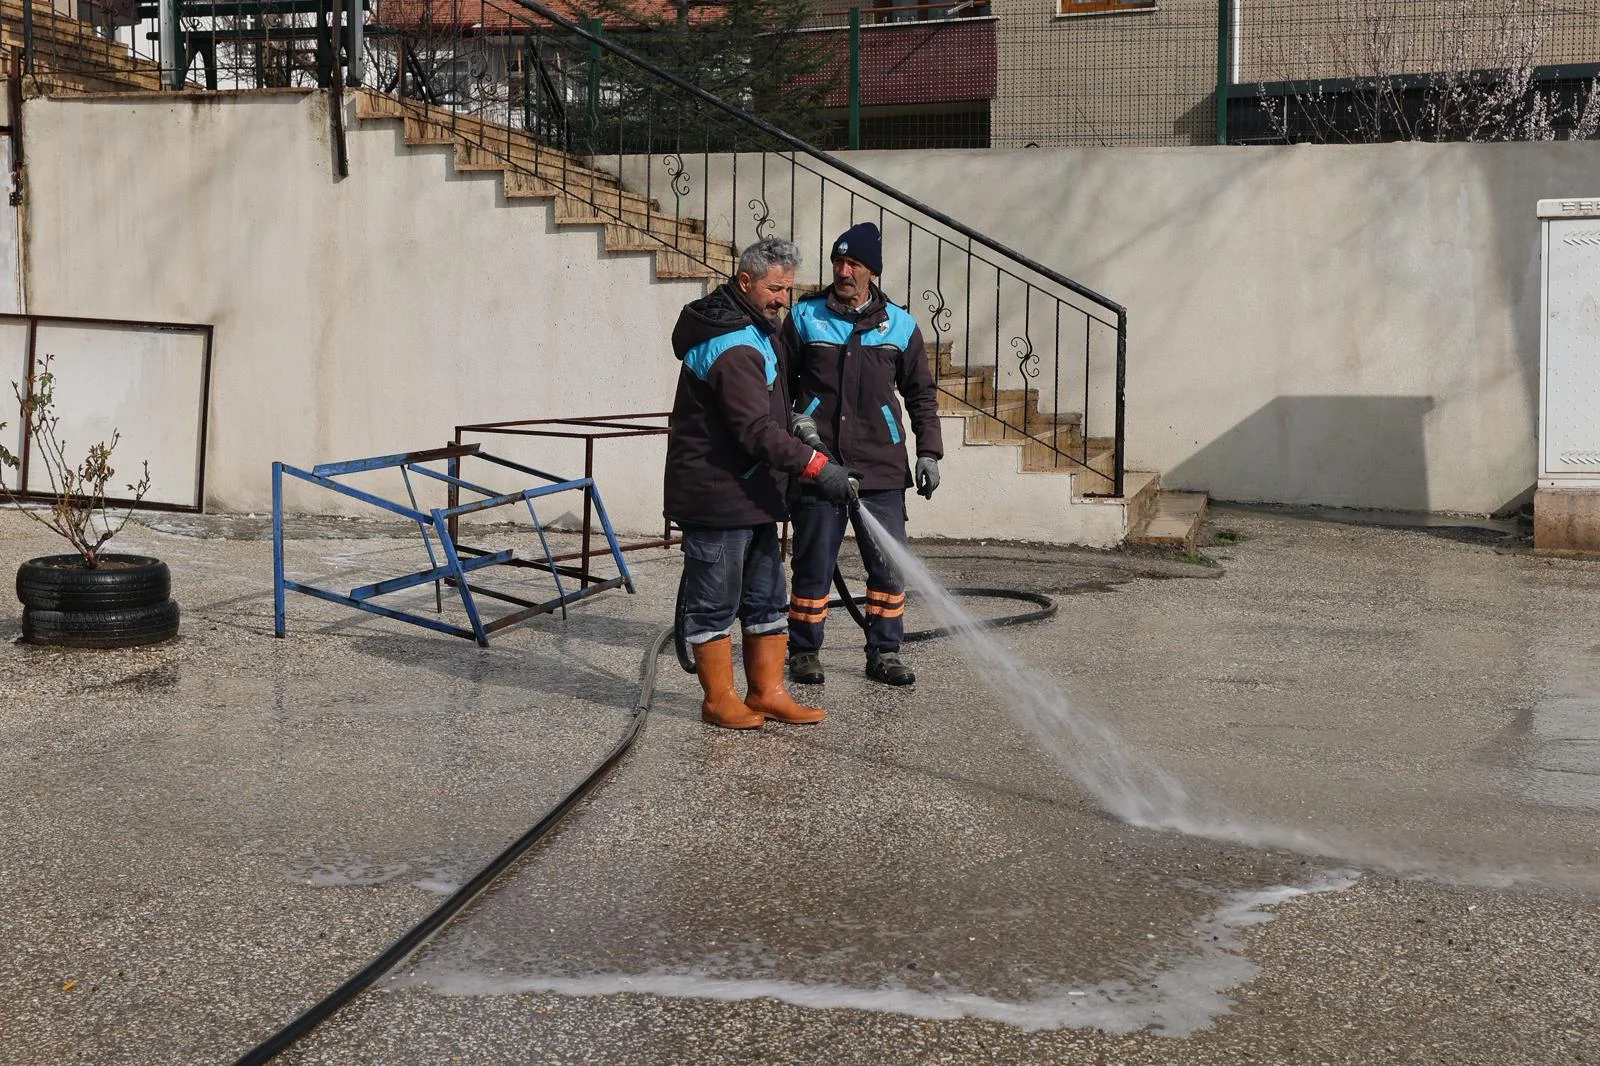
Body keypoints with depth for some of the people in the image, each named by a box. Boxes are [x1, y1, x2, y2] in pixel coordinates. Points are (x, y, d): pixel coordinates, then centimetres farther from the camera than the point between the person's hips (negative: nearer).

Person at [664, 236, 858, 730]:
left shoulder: (751, 329, 14)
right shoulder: (732, 347, -21)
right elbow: (756, 430, -29)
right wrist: (816, 465, -32)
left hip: (753, 495, 11)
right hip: (714, 498, -11)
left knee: (767, 600, 14)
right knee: (715, 605, 2)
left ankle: (767, 693, 21)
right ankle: (719, 699, 12)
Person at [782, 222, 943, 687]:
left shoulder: (899, 325, 8)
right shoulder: (804, 317, 4)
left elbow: (921, 394, 14)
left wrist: (929, 452, 8)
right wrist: (789, 422, -4)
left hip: (881, 469, 1)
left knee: (889, 566, 3)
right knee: (813, 565, 4)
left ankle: (884, 653, 15)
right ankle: (804, 652, 16)